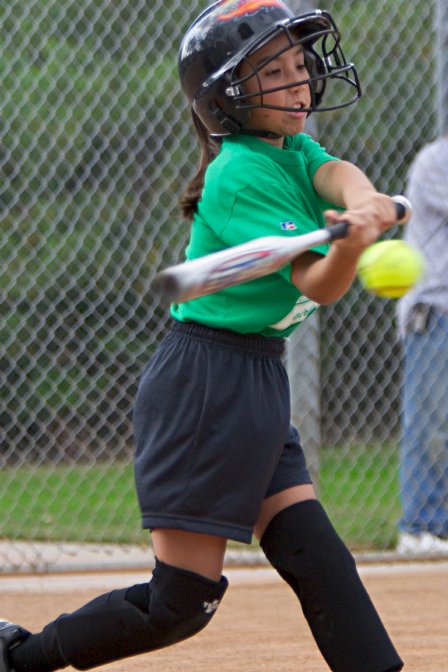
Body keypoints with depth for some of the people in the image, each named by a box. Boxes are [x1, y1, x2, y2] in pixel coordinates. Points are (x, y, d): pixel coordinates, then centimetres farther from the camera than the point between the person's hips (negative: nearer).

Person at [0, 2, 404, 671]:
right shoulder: (240, 175, -16)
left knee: (311, 553, 2)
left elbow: (335, 172, -12)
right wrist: (349, 244, -43)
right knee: (181, 602, -5)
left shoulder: (292, 148, 11)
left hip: (258, 385, 9)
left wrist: (361, 200, -36)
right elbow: (319, 284, -21)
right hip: (205, 383, -9)